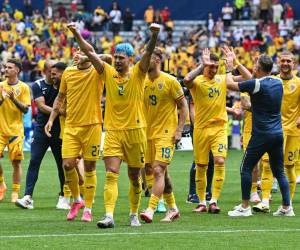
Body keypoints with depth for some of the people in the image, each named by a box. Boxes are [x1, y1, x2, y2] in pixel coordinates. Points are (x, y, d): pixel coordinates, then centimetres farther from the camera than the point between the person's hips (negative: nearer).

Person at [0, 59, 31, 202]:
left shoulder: (23, 87, 0)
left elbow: (25, 109, -5)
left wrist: (14, 99, -20)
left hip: (16, 130, -2)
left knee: (16, 162, -3)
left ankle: (15, 192, 5)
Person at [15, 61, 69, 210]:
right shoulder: (38, 85, 3)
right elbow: (41, 106, -9)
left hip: (58, 130, 0)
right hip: (41, 129, 0)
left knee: (62, 164, 3)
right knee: (34, 161, -8)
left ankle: (63, 198, 15)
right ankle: (28, 197, -11)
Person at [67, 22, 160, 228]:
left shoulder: (138, 74, 0)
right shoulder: (108, 73, 6)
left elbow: (149, 53, -14)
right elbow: (90, 52, 2)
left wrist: (155, 35, -31)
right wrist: (76, 33, -9)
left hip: (135, 131, -1)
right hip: (113, 131, 1)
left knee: (135, 177, 9)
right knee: (111, 174, -11)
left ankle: (134, 215, 23)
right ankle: (109, 216, -20)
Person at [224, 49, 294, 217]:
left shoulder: (256, 84, -14)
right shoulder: (278, 83, 6)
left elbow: (230, 84, -4)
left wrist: (229, 68, 13)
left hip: (262, 135, -6)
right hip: (278, 134, 6)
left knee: (246, 169, 5)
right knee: (279, 172, 12)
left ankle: (245, 207, 5)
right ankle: (287, 207, 7)